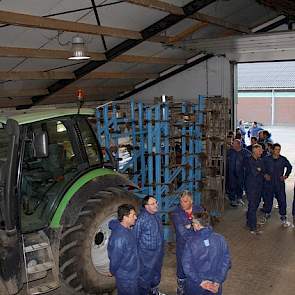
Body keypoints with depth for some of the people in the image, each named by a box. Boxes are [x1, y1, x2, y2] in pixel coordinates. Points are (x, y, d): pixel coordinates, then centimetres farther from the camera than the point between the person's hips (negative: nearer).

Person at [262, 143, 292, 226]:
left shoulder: (283, 159, -2)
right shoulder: (266, 159, -5)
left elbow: (289, 167, 15)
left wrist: (286, 175, 6)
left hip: (280, 183, 0)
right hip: (269, 183, 0)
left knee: (282, 200, -2)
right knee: (268, 200, 9)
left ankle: (283, 218, 9)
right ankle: (267, 214, 30)